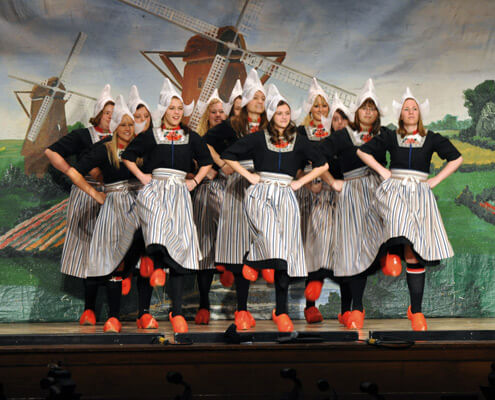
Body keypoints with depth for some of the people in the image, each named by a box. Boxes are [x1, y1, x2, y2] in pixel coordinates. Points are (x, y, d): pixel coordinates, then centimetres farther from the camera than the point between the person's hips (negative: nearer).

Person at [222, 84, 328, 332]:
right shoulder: (258, 138, 9)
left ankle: (281, 311, -1)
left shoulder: (298, 141, 13)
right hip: (260, 193, -2)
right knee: (270, 238, -28)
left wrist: (300, 181, 8)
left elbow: (322, 165, 17)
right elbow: (228, 155, 10)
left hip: (285, 195, 2)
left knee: (285, 252, -4)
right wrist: (248, 175, 3)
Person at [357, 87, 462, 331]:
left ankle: (416, 311, -1)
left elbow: (456, 158, 12)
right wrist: (382, 170, 4)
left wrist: (436, 180, 3)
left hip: (419, 193, 0)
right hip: (394, 189, 0)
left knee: (415, 254, -5)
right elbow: (363, 151, 14)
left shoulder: (431, 139, 9)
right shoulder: (391, 137, 10)